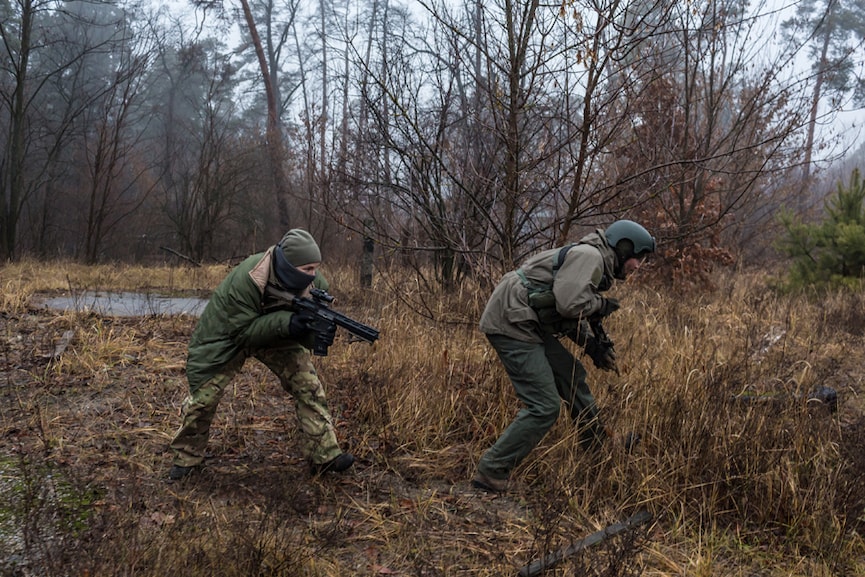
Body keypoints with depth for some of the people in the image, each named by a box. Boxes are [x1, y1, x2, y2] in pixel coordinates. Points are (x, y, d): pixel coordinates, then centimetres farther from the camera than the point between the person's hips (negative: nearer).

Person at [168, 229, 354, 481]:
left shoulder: (315, 283, -22)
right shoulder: (246, 279, -37)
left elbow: (307, 338, -14)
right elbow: (242, 331, -33)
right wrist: (286, 322, -46)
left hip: (278, 335, 4)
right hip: (228, 336, -3)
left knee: (309, 387, -11)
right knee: (203, 397, -1)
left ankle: (325, 456, -3)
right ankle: (187, 457, 26)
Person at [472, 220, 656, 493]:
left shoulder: (594, 263, 21)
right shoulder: (589, 255, -11)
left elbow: (574, 317, 26)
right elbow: (569, 303, -24)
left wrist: (594, 345, 12)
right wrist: (601, 304, -5)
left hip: (524, 324, 11)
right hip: (511, 324, -11)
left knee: (572, 375, 20)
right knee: (544, 407, -10)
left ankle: (598, 450, 35)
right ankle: (491, 473, -3)